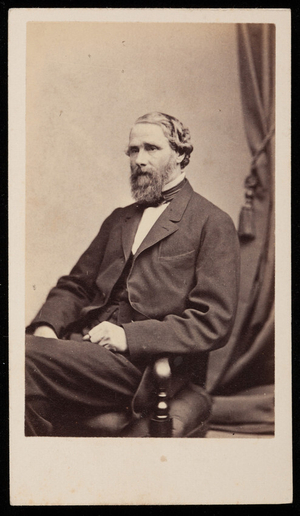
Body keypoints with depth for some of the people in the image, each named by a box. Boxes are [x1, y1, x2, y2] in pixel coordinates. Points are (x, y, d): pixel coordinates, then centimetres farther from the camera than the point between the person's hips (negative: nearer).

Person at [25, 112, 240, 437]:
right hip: (87, 343, 6)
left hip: (145, 362, -5)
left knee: (26, 354, -27)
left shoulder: (213, 224, 4)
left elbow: (214, 323, -5)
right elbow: (75, 285, 22)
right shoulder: (118, 220, 25)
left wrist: (129, 336, -14)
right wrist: (47, 325, -1)